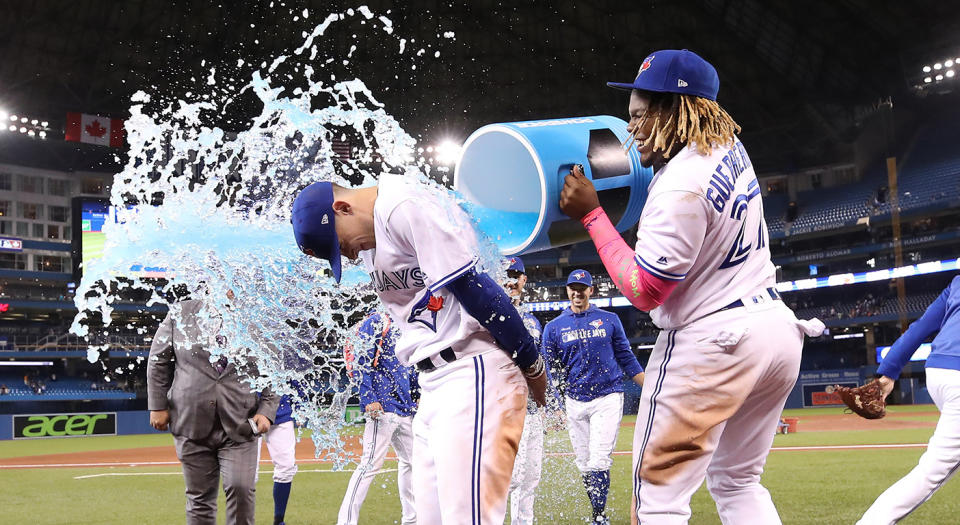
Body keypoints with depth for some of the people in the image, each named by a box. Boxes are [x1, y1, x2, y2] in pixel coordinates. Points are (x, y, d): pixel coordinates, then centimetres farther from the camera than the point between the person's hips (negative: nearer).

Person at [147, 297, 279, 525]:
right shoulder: (180, 313, 4)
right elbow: (158, 361, 9)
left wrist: (266, 411, -2)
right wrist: (158, 405, 5)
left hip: (239, 425, -1)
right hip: (192, 423, 1)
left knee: (241, 487, -12)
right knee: (199, 497, 7)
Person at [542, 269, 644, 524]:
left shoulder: (609, 320, 6)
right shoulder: (554, 327, 7)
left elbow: (626, 358, 9)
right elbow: (551, 372, 8)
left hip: (608, 398, -2)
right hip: (575, 402, 2)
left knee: (599, 462, -12)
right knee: (585, 465, 6)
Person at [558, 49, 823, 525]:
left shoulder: (679, 189, -22)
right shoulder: (730, 147, 5)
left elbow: (643, 291, -17)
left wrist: (591, 214, -13)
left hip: (710, 344, -10)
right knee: (737, 482, 22)